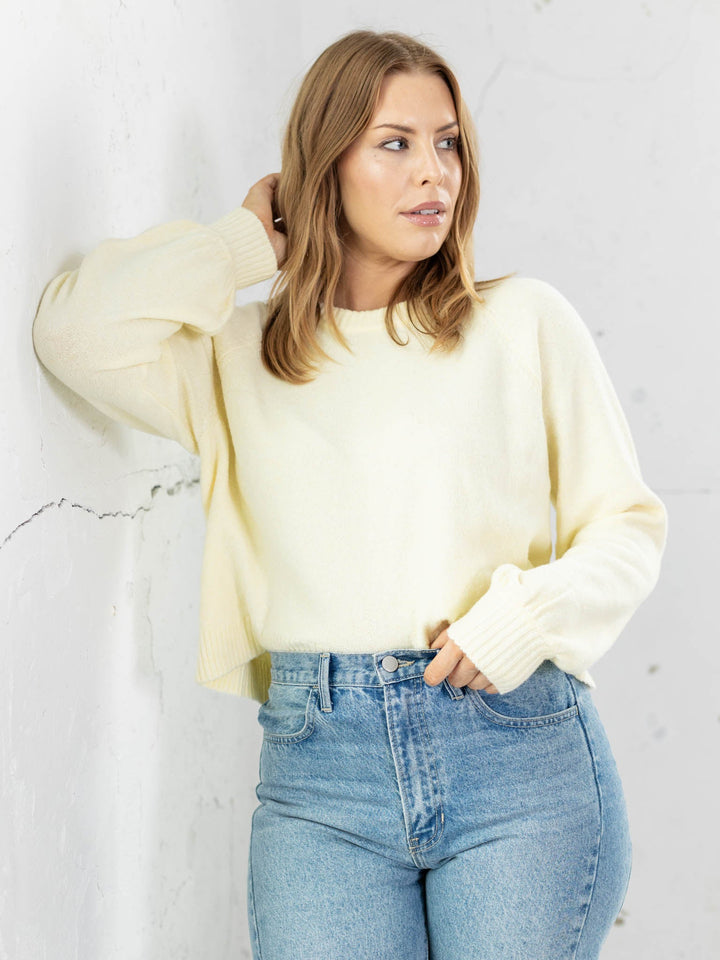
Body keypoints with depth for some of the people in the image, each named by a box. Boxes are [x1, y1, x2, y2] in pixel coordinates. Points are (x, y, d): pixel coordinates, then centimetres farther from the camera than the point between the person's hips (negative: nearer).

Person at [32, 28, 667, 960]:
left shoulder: (524, 321, 8)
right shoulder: (242, 356, 12)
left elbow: (628, 522, 9)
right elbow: (74, 328, -4)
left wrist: (527, 614, -10)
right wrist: (245, 242, 7)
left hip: (518, 750, 0)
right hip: (318, 771, 1)